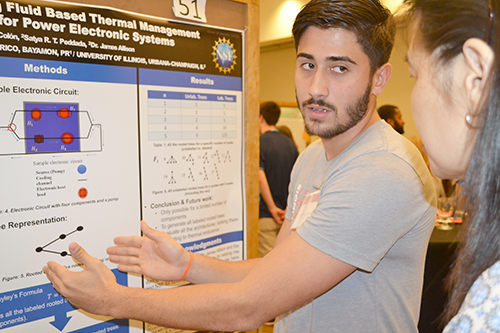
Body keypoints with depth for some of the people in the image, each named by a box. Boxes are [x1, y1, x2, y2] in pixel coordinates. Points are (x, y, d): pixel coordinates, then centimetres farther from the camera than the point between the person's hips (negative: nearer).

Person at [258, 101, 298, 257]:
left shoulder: (260, 142, -12)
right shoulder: (290, 144, 10)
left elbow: (260, 177, -23)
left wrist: (272, 208, -16)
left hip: (266, 214, -7)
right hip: (287, 214, 7)